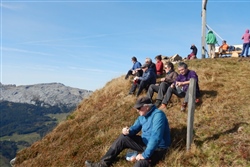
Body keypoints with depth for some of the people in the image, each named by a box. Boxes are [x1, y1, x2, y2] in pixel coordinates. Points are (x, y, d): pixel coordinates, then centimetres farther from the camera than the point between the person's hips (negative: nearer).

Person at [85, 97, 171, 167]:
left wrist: (145, 155, -32)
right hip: (145, 143, 9)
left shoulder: (158, 115, -26)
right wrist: (127, 131, -16)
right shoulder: (142, 116, 3)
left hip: (157, 148, -8)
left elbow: (156, 138, -33)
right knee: (123, 138, 1)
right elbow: (134, 128, 9)